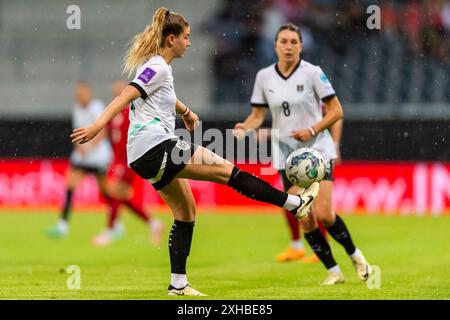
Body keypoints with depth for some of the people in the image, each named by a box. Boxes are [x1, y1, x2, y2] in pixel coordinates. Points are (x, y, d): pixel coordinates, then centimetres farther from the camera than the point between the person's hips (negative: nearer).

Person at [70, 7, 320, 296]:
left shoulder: (158, 66, 19)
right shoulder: (158, 68, -11)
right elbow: (125, 97, -22)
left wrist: (185, 111, 52)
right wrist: (98, 126, -33)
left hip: (145, 158, 11)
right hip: (155, 147, -11)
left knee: (185, 212, 14)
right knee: (227, 170, -9)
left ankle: (178, 283, 13)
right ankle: (295, 203, -8)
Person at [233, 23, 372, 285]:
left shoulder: (312, 73, -8)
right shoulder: (264, 77, 2)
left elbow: (336, 111, -5)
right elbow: (258, 115, 9)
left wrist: (313, 130, -18)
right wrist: (245, 127, -12)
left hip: (317, 149, -3)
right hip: (286, 155, 3)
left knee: (324, 214, -14)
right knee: (306, 220, -5)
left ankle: (355, 255, 12)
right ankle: (333, 271, 9)